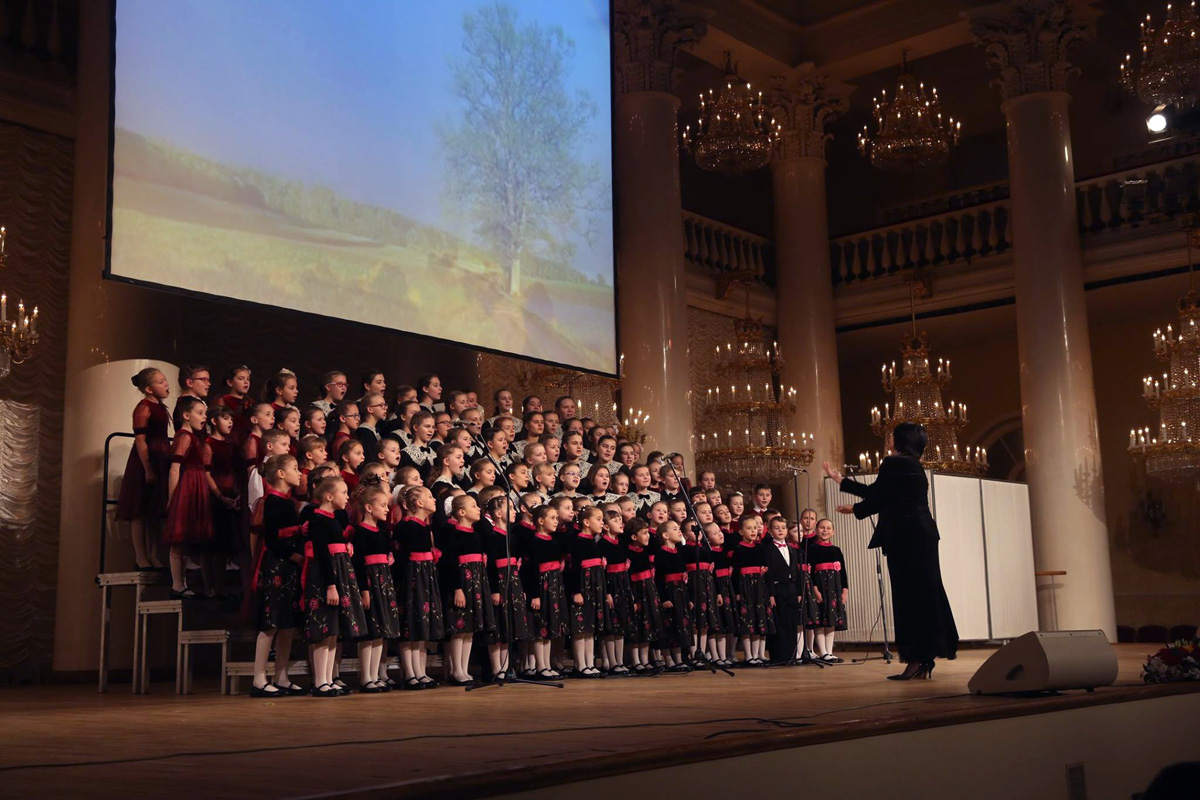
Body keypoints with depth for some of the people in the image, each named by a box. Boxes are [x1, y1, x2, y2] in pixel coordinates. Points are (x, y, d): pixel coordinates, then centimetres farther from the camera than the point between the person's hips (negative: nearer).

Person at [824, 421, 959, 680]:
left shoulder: (894, 463, -10)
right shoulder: (915, 466, 18)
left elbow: (875, 494, -8)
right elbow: (885, 500, 22)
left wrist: (841, 480, 4)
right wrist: (855, 509, 29)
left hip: (905, 537, -9)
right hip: (922, 535, 9)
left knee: (908, 596, -7)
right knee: (926, 593, 9)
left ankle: (917, 660, -6)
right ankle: (926, 660, 13)